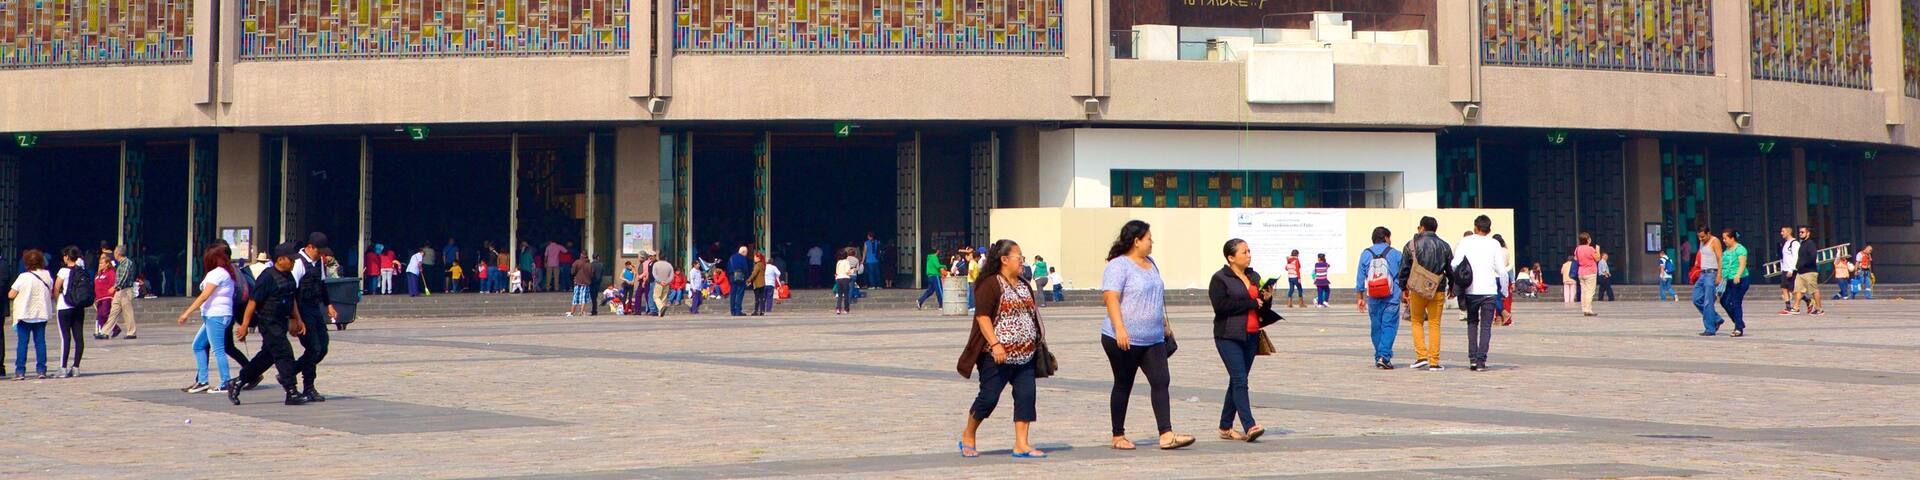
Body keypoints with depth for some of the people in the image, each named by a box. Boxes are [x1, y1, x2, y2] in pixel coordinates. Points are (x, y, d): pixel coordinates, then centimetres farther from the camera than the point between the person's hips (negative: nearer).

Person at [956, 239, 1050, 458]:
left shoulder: (1024, 286, 15)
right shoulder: (991, 284, -10)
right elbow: (982, 316, -16)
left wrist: (1038, 345, 19)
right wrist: (995, 344, -23)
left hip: (1025, 355, 7)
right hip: (998, 356, -7)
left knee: (1026, 396, -1)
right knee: (989, 397, -2)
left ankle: (1021, 445, 1)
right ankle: (969, 435, 19)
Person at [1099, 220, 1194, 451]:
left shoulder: (1150, 263, 15)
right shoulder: (1118, 266, -11)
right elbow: (1111, 298, -20)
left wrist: (1165, 324, 24)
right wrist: (1120, 329, -28)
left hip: (1153, 339, 7)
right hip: (1125, 340, -7)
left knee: (1161, 382, -5)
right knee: (1123, 386, 4)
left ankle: (1166, 435, -11)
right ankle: (1118, 436, 16)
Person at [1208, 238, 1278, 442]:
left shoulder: (1254, 277, 15)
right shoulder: (1220, 279, -5)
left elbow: (1262, 309, 20)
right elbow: (1220, 305, -19)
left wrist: (1267, 299, -3)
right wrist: (1250, 303, -15)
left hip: (1251, 337, 7)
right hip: (1229, 337, -7)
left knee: (1237, 381, 10)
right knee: (1240, 380, -14)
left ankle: (1225, 427, 18)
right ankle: (1249, 426, -21)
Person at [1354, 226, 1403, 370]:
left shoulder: (1366, 254, 5)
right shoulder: (1395, 254, 1)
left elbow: (1360, 278, 5)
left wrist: (1359, 298, 10)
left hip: (1373, 298, 2)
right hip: (1392, 298, -2)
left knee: (1376, 327, 11)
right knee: (1389, 326, -3)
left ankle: (1378, 357, 16)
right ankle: (1384, 356, -16)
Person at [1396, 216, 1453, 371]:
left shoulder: (1412, 245, -1)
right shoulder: (1444, 246, 5)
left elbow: (1404, 268, 0)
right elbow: (1451, 269, 9)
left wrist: (1403, 288, 11)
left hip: (1417, 290, -2)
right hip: (1438, 290, 2)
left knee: (1417, 322, 13)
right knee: (1434, 324, 5)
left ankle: (1421, 356, -1)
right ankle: (1434, 362, 2)